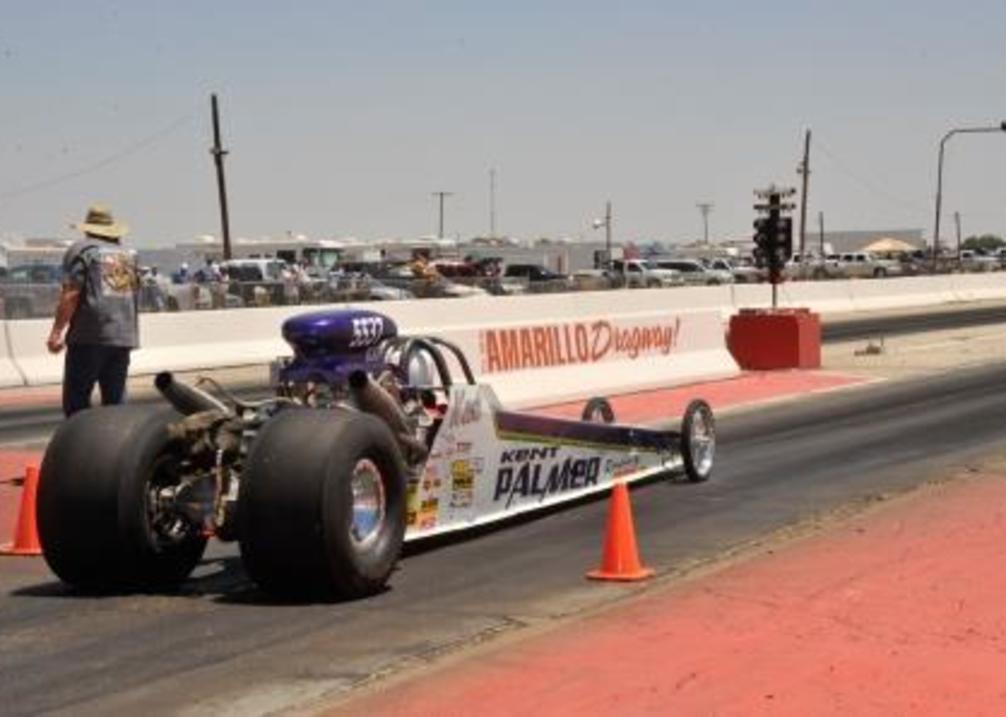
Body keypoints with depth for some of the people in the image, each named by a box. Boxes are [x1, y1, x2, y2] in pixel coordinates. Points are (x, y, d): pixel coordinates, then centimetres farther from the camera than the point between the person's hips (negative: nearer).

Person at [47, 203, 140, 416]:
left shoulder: (82, 249, -2)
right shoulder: (128, 254, 18)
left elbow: (70, 295, -10)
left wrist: (56, 331, -9)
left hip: (90, 337, -6)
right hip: (124, 336, 6)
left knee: (76, 400, -3)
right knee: (116, 400, 11)